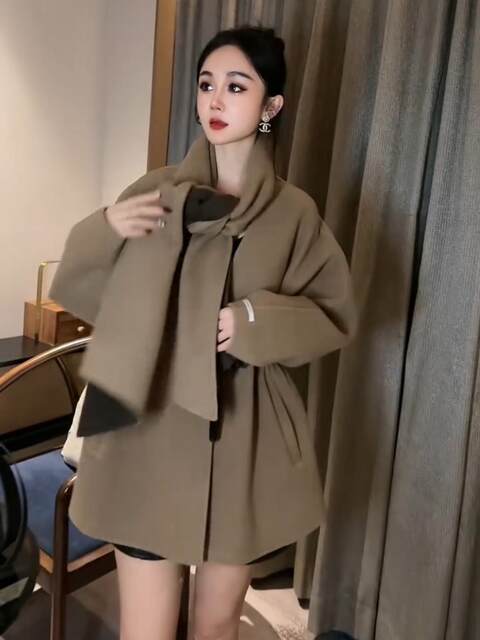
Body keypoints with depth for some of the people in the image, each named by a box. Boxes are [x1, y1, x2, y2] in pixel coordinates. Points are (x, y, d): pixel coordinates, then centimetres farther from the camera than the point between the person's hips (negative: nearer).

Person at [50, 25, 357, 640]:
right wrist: (105, 228, -17)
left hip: (243, 436, 1)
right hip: (151, 433, 0)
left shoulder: (294, 213, 0)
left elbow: (336, 316, 3)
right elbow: (75, 288, 3)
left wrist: (255, 321, -14)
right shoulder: (155, 191, 1)